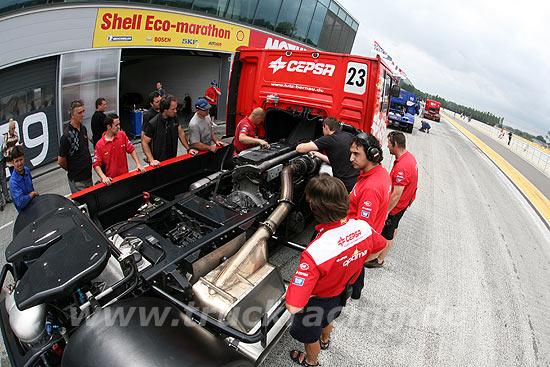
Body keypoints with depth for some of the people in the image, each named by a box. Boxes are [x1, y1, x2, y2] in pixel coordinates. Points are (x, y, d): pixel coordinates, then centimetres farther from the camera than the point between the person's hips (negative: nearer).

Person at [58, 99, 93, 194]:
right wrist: (71, 170, 3)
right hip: (77, 180, -7)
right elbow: (61, 161, -13)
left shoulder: (83, 128, 4)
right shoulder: (67, 135, -21)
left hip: (88, 175, 7)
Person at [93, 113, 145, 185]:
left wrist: (138, 164, -4)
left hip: (125, 176, 2)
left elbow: (131, 150, 7)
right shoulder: (99, 144, -6)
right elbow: (96, 164, -7)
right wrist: (103, 177, -21)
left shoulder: (122, 135, 2)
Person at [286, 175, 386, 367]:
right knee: (328, 319, 39)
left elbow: (293, 306, -44)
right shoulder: (362, 227, -26)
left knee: (310, 335, 30)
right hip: (342, 293, 6)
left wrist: (290, 291, -21)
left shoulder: (315, 253, -46)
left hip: (316, 302, -5)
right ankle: (324, 341, 71)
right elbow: (379, 248, -1)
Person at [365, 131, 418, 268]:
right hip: (405, 200, 10)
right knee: (393, 226, 31)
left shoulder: (401, 167, -35)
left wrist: (386, 211, -23)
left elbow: (397, 194, -31)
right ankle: (389, 243, 55)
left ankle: (379, 260, 23)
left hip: (396, 206, -9)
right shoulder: (409, 156, -2)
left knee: (387, 234, 7)